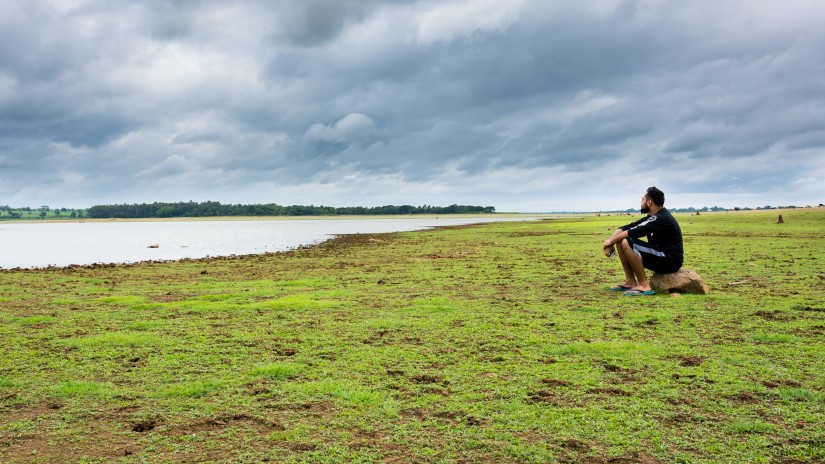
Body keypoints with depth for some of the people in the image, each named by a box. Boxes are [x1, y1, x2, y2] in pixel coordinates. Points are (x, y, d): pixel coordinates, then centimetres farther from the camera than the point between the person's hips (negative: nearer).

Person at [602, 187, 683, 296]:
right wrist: (610, 242, -5)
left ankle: (644, 286, -20)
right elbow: (627, 227, 8)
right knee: (621, 241, 6)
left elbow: (634, 232, -22)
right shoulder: (652, 217, 10)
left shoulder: (662, 218, -19)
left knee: (627, 243, -26)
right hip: (658, 255, 10)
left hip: (671, 261, -10)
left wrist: (611, 241, -11)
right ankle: (630, 282, 5)